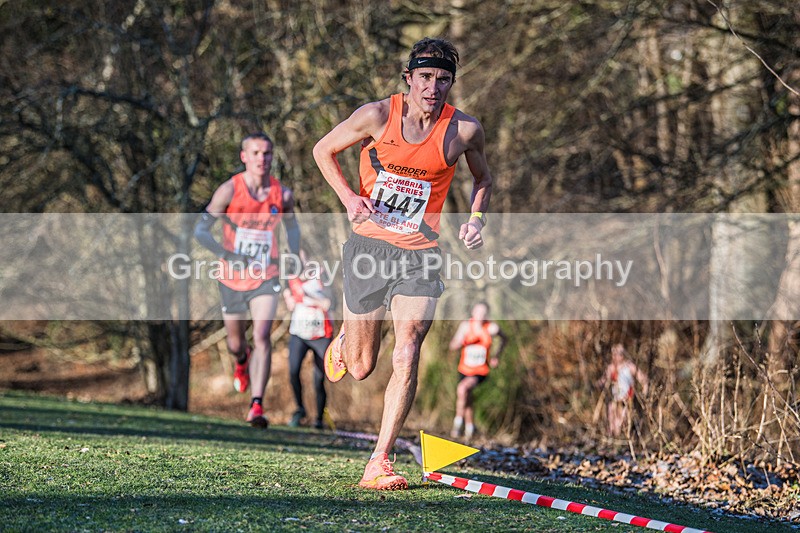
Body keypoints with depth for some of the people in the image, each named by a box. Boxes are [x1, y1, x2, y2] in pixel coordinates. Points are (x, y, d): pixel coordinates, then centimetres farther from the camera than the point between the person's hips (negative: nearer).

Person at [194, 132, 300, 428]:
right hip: (232, 279, 0)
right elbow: (200, 230, -12)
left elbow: (292, 226, 17)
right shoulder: (229, 191, -12)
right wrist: (227, 255, -26)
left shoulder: (282, 195, -4)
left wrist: (294, 256, 0)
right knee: (235, 343, 15)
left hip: (265, 279, 0)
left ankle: (257, 406, -22)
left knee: (261, 337, -20)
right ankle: (243, 362, 54)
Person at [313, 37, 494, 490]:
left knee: (407, 358, -17)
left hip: (419, 255, 0)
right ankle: (344, 340, 47)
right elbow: (324, 151, 5)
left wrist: (477, 220, -4)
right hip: (368, 245, 0)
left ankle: (379, 462, -10)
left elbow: (483, 178, 15)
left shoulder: (465, 129, -6)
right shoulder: (377, 116, -10)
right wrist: (349, 197, -10)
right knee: (360, 369, 8)